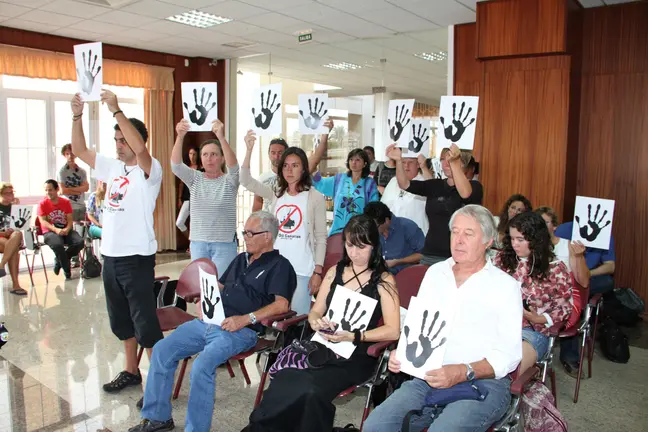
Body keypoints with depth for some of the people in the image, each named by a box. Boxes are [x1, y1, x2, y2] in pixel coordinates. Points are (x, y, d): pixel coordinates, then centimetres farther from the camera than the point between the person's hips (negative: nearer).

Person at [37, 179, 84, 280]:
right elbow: (43, 221, -8)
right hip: (50, 232, -3)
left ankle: (60, 260, 0)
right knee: (58, 245, -36)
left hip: (65, 231, 3)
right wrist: (56, 230, -24)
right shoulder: (42, 203, 0)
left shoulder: (66, 202, 8)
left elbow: (70, 219, 5)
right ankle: (67, 271, -16)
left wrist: (67, 229, -16)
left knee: (80, 242, -25)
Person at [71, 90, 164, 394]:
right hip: (110, 257, 8)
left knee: (146, 323, -3)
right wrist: (77, 115, 4)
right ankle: (131, 371, 34)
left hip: (137, 258, -8)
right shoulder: (112, 167, 10)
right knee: (122, 321, 19)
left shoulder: (150, 169, -12)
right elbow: (79, 150, 15)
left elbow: (140, 148, -32)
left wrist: (116, 110, -28)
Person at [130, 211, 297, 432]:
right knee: (162, 350, -2)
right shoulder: (241, 259, 23)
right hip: (208, 321, 8)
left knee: (202, 366, -31)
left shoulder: (279, 265, -3)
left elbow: (282, 304, -16)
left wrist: (246, 319, -24)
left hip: (241, 330, -8)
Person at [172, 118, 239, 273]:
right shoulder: (194, 179, 5)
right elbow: (176, 164, -11)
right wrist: (180, 137, -29)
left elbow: (233, 165, -24)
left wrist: (221, 137, -39)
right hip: (197, 243, 3)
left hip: (224, 244, -3)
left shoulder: (229, 181, -2)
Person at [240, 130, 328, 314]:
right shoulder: (275, 194, 8)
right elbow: (246, 181, -4)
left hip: (302, 270, -3)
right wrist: (249, 150, -15)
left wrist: (318, 271, -8)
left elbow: (321, 238, -3)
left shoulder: (315, 197, -3)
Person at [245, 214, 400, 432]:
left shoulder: (383, 280, -1)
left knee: (312, 391, -31)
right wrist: (316, 322, -9)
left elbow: (393, 331, -8)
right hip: (323, 347, 4)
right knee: (284, 380, -27)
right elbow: (315, 312, 15)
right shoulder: (334, 272, 12)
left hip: (357, 355, -3)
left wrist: (354, 336, -20)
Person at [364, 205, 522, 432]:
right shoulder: (435, 272, 14)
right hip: (430, 377, 4)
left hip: (484, 381, -3)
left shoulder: (506, 286, -1)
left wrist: (463, 372, -22)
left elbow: (509, 354, -7)